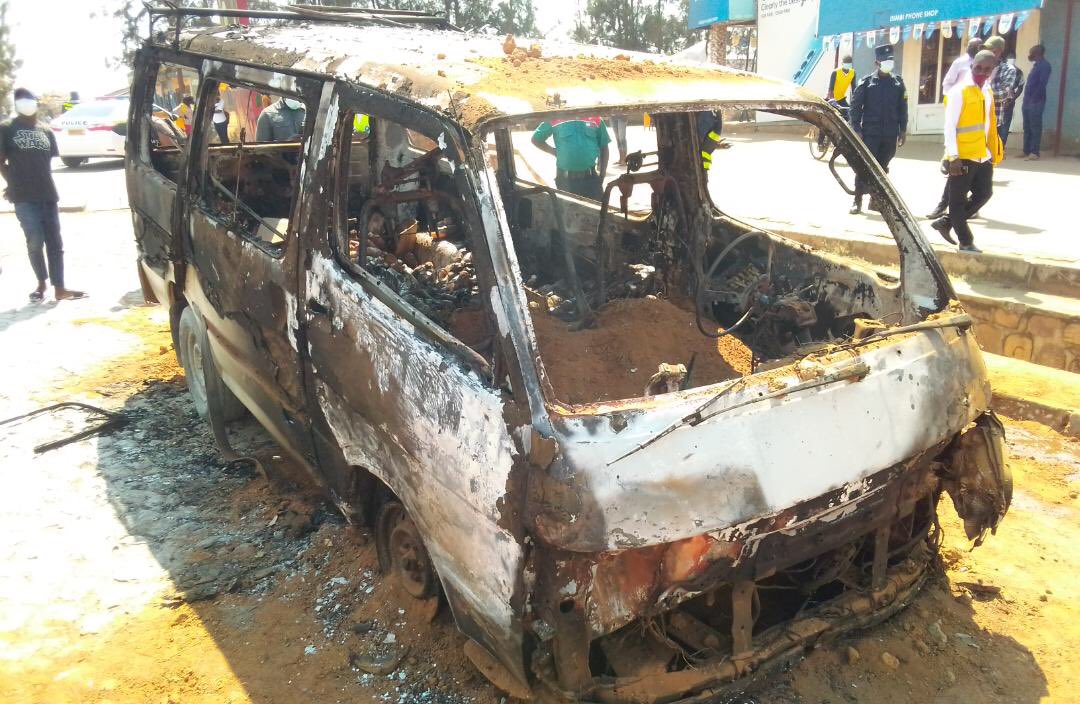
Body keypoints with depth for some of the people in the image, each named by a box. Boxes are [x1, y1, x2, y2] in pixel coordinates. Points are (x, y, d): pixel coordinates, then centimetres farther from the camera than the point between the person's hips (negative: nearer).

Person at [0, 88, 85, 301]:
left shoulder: (46, 131, 13)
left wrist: (41, 182, 9)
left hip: (48, 194, 4)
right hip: (24, 197, -4)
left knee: (54, 242, 3)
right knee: (35, 241, -2)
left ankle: (59, 288, 6)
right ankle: (41, 283, 17)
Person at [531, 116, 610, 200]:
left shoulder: (596, 119, 4)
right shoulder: (555, 119, -1)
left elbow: (604, 148, 10)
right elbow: (536, 139, 8)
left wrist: (602, 174, 5)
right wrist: (555, 152, -2)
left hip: (591, 178, 1)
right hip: (566, 180, -1)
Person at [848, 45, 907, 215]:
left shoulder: (898, 83, 8)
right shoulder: (867, 82, -2)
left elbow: (902, 108, 11)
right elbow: (855, 106, -4)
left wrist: (903, 130, 7)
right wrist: (856, 129, -10)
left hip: (890, 135, 3)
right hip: (870, 133, -3)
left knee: (882, 167, 8)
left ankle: (875, 199, 17)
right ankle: (857, 201, 2)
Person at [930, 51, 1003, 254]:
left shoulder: (988, 92, 12)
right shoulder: (959, 92, -11)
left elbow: (990, 124, 18)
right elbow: (949, 127, -15)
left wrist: (992, 152, 16)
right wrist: (953, 157, -20)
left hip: (983, 156, 8)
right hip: (962, 156, -8)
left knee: (984, 194, 9)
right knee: (958, 199, 2)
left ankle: (946, 222, 21)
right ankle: (966, 242, 12)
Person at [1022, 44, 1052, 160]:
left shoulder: (1045, 65, -7)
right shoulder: (1037, 65, 21)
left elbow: (1042, 83, -16)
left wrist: (1034, 99, -20)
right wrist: (1026, 101, 14)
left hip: (1036, 102, -9)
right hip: (1028, 102, 9)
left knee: (1035, 128, -7)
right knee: (1027, 128, 10)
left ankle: (1034, 152, -7)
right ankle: (1026, 151, 14)